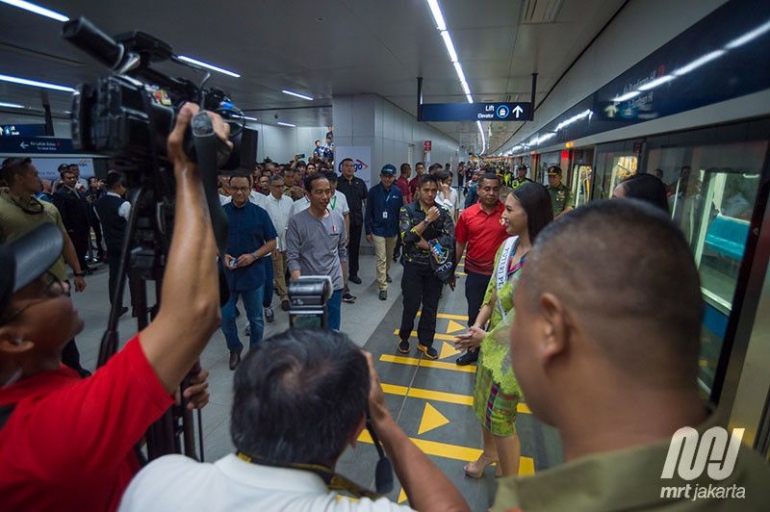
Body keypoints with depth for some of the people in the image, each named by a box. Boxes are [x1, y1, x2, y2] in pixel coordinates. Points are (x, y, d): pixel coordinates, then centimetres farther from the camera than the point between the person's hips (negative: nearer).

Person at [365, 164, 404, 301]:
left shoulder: (397, 192, -4)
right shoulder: (373, 191, -10)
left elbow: (400, 212, 3)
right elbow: (368, 212, -6)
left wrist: (401, 230, 4)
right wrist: (368, 231, -6)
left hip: (393, 231, 3)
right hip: (378, 230, -3)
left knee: (389, 256, 21)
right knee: (381, 258, -3)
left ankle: (386, 273, 47)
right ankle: (383, 287, 2)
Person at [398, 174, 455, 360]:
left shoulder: (443, 212, 1)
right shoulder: (407, 210, -5)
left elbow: (451, 238, -10)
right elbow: (406, 237, -19)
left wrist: (427, 244, -15)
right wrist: (428, 219, -21)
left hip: (435, 266, 2)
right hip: (413, 265, -2)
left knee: (431, 306, 11)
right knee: (411, 305, 6)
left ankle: (425, 342, 30)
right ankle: (404, 337, 32)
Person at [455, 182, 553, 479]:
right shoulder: (508, 245, -3)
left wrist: (487, 337, -18)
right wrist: (478, 326, -8)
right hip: (493, 338, 7)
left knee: (500, 416, 6)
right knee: (484, 402, 23)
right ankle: (489, 452, 52)